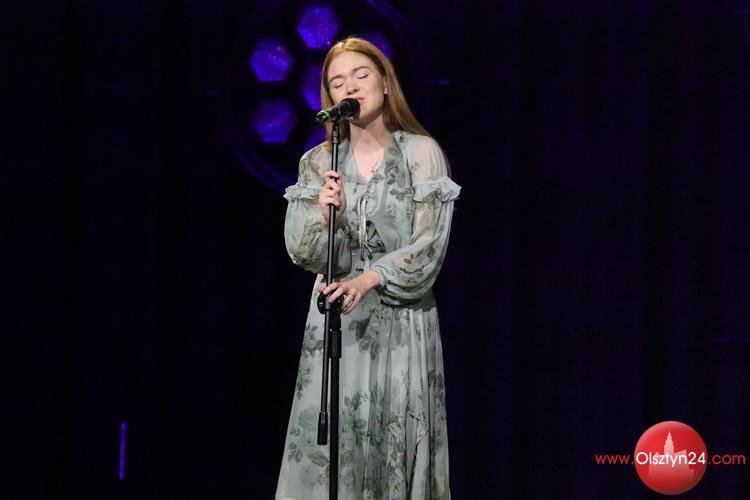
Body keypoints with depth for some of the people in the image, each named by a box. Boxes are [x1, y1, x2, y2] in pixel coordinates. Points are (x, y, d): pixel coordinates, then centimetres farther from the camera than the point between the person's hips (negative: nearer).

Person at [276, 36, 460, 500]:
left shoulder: (422, 153, -3)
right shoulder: (318, 163, 6)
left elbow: (428, 247, -9)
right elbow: (302, 253, 0)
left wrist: (367, 280, -23)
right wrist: (323, 214, -20)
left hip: (401, 322, -2)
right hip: (335, 321, 2)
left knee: (396, 445, -6)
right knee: (329, 450, -4)